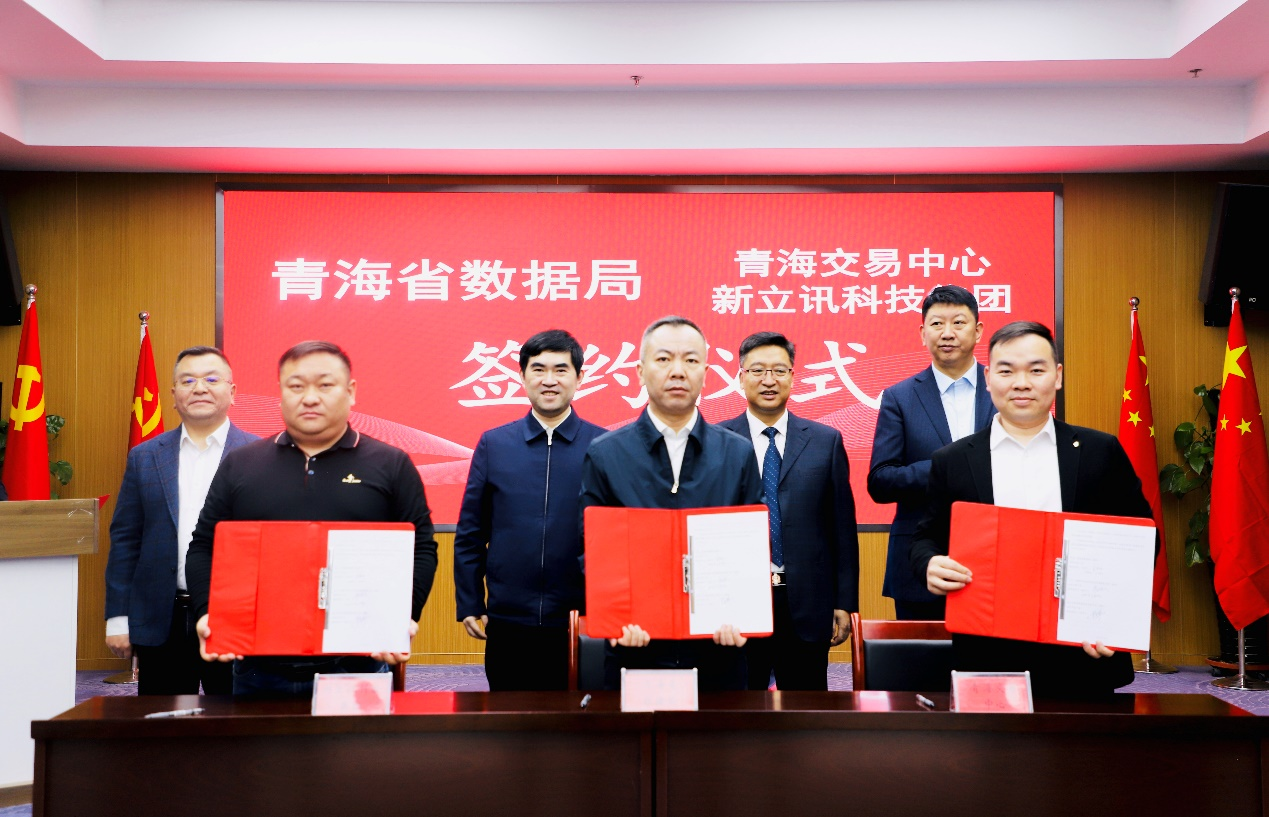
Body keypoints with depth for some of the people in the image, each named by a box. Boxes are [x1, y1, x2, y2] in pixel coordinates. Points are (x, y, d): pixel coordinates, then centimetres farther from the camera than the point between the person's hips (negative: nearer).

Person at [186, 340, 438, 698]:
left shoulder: (391, 465, 5)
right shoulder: (240, 466, 11)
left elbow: (420, 550, 3)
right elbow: (204, 548, 12)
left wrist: (405, 618, -12)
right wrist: (207, 614, -4)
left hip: (358, 665, -2)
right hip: (260, 668, 2)